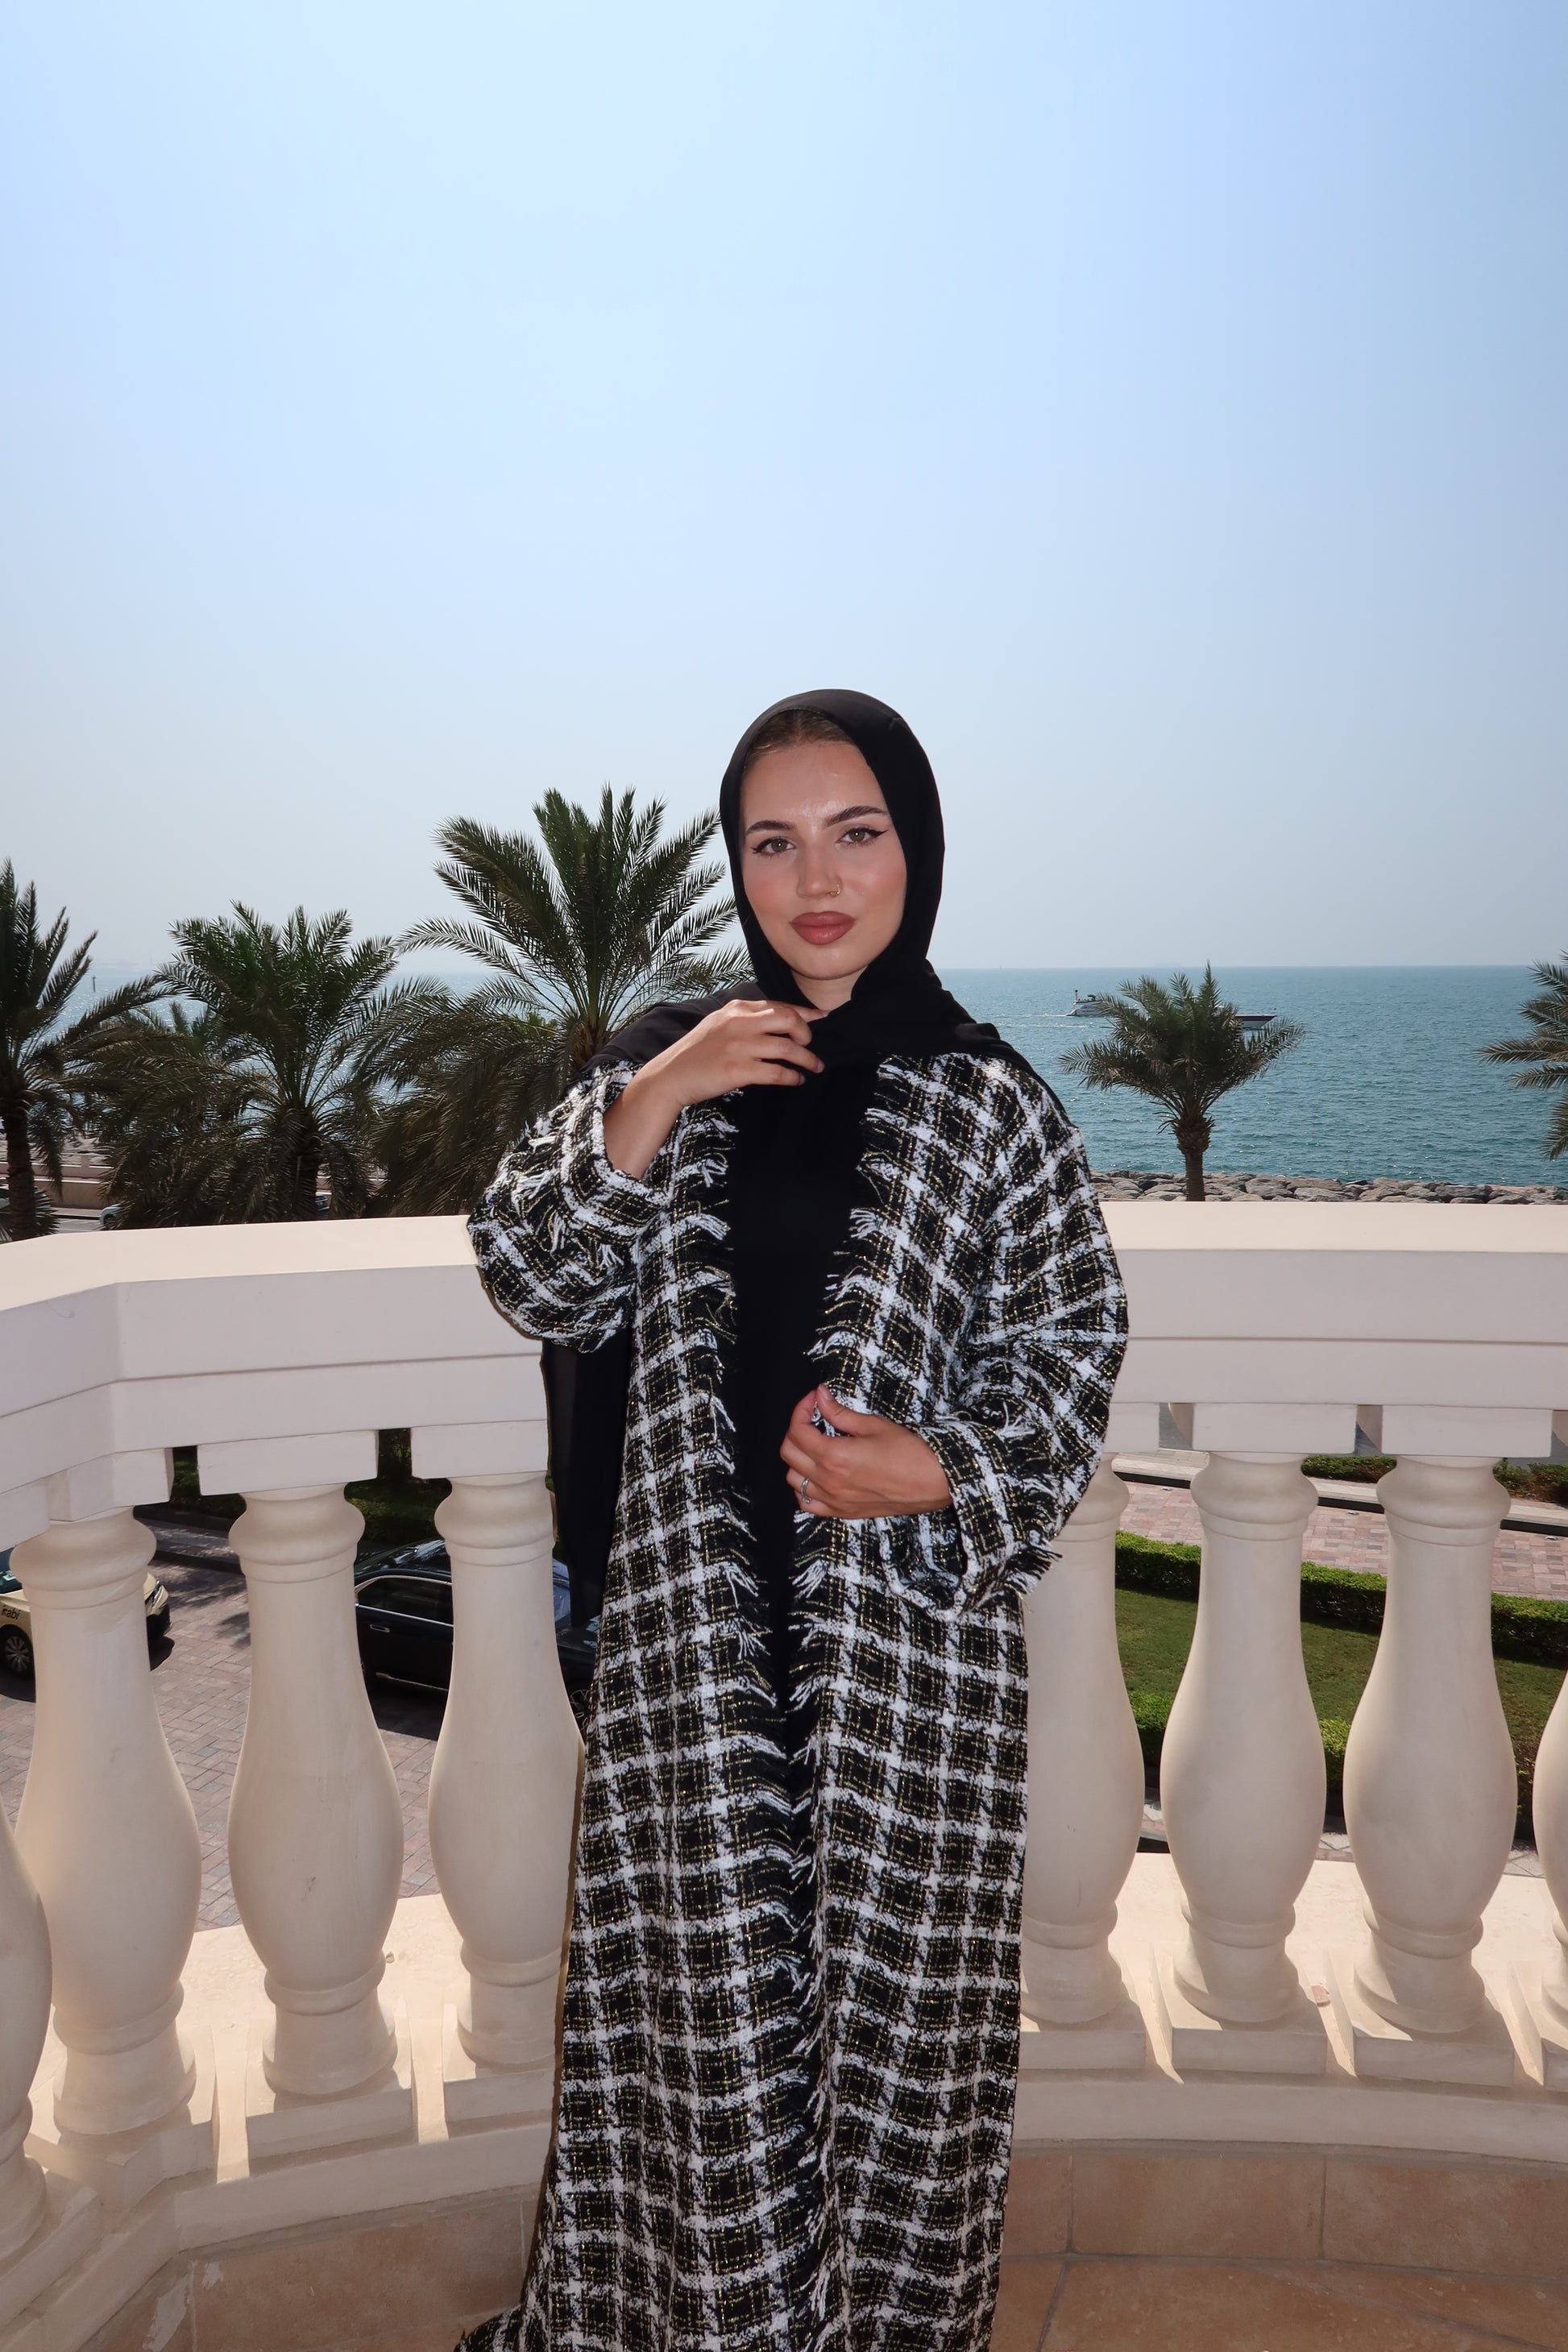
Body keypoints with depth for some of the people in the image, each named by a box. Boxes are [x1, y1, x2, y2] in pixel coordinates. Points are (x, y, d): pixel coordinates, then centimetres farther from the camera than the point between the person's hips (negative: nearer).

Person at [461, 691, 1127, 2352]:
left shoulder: (989, 1103, -2)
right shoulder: (669, 1060, 4)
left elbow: (1068, 1352, 2)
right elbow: (532, 1283, -2)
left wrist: (943, 1470, -16)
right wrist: (650, 1101, -14)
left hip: (909, 1623, -1)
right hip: (698, 1619, 2)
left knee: (893, 1992, 11)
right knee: (704, 1986, 12)